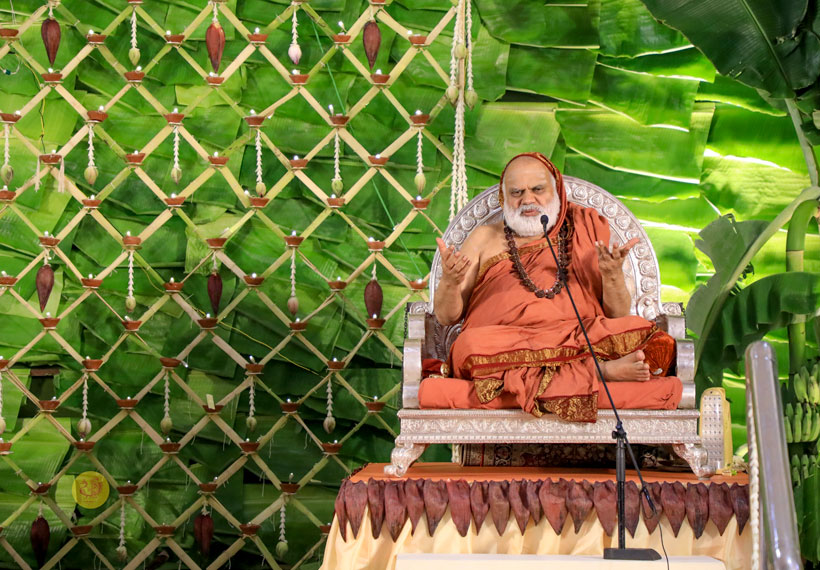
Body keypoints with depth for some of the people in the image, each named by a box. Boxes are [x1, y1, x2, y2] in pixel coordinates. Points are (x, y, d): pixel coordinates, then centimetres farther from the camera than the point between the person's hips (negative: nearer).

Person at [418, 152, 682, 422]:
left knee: (639, 331, -26)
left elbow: (619, 315, 14)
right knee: (471, 345, -36)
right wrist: (449, 281, -7)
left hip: (578, 338, 0)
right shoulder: (485, 238, 22)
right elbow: (447, 316, 14)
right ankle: (600, 370, -32)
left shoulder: (586, 233, 22)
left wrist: (613, 276, -6)